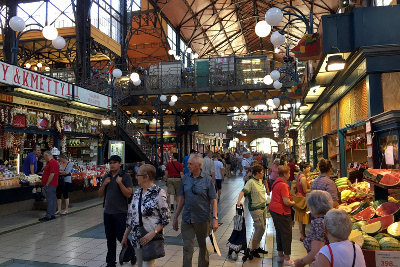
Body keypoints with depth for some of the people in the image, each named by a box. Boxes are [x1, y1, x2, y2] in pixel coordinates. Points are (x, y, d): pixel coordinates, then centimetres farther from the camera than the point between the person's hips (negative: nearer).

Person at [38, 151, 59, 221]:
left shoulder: (53, 163, -17)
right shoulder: (50, 162, 19)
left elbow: (52, 174, -23)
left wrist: (47, 184, -19)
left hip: (50, 185, -11)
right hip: (51, 185, 11)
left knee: (50, 200, -7)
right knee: (52, 199, 11)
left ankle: (48, 216, -4)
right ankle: (52, 215, 16)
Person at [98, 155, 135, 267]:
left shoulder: (126, 176, -8)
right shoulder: (106, 177, 8)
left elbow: (128, 194, -14)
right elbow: (100, 195, 10)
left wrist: (120, 183, -23)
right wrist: (104, 184, -7)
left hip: (121, 212, -5)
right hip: (108, 212, 5)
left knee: (121, 237, -1)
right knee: (110, 239, 12)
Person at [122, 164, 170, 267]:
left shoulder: (159, 193, -12)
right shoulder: (137, 193, 8)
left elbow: (166, 218, -11)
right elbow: (130, 215, 14)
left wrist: (153, 233, -19)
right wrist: (125, 236, 15)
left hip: (152, 239, -6)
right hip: (137, 238, 6)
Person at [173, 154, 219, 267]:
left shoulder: (207, 179, -6)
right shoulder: (185, 178, 2)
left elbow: (213, 201, -5)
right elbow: (182, 199, 9)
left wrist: (215, 218, -14)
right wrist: (175, 217, 10)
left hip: (202, 219, -2)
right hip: (187, 219, 2)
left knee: (203, 247, 14)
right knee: (187, 248, 1)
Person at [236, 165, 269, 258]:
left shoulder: (260, 181, 9)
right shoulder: (251, 182, -16)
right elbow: (243, 191, -27)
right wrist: (239, 201, -42)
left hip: (262, 207, 9)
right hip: (255, 208, -9)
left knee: (262, 228, 15)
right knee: (259, 228, -6)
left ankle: (257, 247, 29)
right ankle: (253, 250, 9)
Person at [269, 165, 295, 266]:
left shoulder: (276, 182, 9)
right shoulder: (283, 185, -21)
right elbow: (286, 202, -25)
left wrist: (291, 202, 14)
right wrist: (294, 203, -6)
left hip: (274, 210, 10)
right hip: (281, 212, -10)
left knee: (279, 233, 18)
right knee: (286, 234, 1)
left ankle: (280, 255, 28)